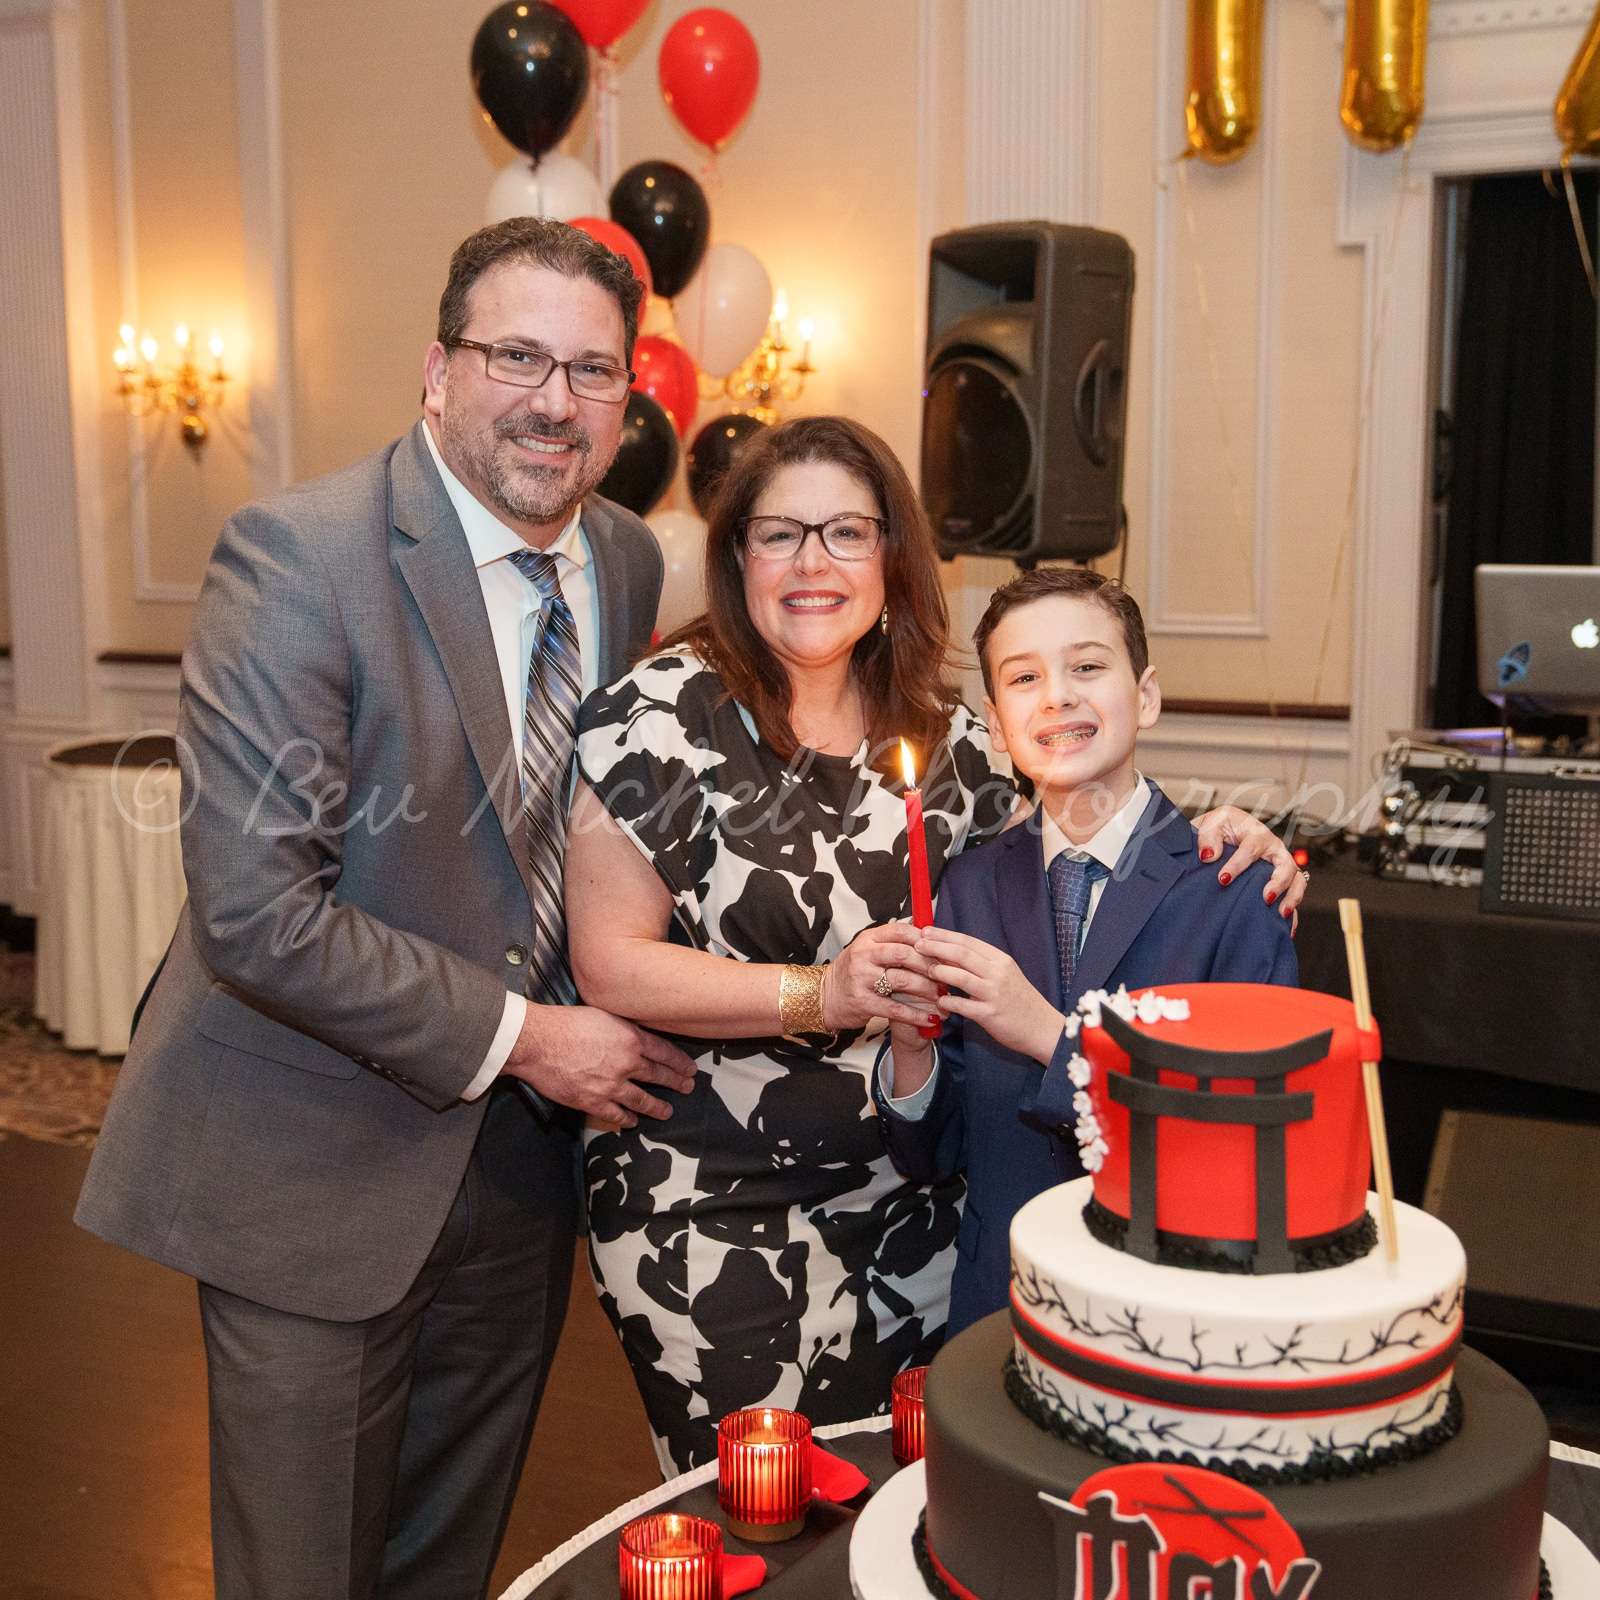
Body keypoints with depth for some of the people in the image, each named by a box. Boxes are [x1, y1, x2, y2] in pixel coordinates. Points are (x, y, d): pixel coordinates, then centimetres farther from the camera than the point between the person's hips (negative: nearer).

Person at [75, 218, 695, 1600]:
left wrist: (604, 1024, 1)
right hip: (318, 1163, -5)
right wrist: (517, 1034, -18)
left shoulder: (628, 562, 2)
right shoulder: (298, 558, -19)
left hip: (516, 1146, 6)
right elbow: (254, 913, -24)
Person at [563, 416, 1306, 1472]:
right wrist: (821, 996, -20)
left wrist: (1209, 847, 0)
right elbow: (611, 964, -12)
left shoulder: (941, 731, 4)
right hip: (712, 1208, -4)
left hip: (908, 1197, 5)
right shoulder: (664, 715, -10)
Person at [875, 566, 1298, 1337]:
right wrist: (911, 1048, -15)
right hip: (997, 1303, 2)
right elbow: (933, 1157, 6)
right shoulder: (971, 888, 3)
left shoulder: (1238, 889, -7)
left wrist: (1053, 1035, -20)